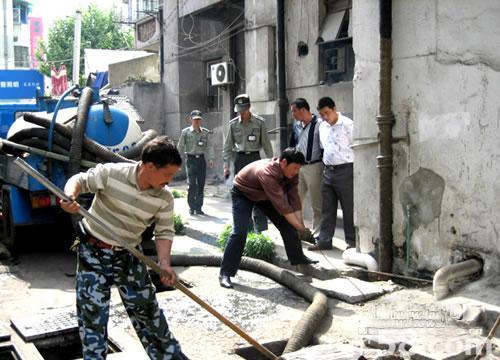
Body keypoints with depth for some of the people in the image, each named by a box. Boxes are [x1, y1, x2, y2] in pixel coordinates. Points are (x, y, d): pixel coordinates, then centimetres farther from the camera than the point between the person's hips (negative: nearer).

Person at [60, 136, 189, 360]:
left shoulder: (165, 199, -8)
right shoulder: (110, 173, -19)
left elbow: (164, 232, -4)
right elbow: (80, 181, -9)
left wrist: (164, 263, -19)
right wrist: (70, 196, -32)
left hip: (129, 256, 3)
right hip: (94, 252, -3)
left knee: (146, 308, 13)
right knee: (92, 312, -2)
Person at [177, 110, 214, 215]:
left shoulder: (205, 132, 8)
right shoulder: (185, 132, 1)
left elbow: (209, 147, 7)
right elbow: (180, 147, 3)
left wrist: (211, 159, -4)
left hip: (201, 159, 3)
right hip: (191, 159, -3)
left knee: (201, 184, 5)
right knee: (191, 184, -7)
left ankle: (198, 207, 14)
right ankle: (191, 207, 4)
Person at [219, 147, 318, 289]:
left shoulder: (291, 173, -18)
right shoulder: (267, 172, -42)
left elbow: (294, 200, -15)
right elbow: (282, 206, -40)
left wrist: (300, 224, -23)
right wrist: (301, 228, -35)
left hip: (264, 194, 7)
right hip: (243, 193, -7)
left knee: (287, 225, 3)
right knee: (240, 231, -21)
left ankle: (297, 258, 22)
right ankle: (225, 273, -16)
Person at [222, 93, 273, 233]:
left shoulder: (259, 122, -4)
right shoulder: (233, 124, 3)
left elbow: (266, 144, 0)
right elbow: (227, 146, 7)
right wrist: (226, 166, 2)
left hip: (255, 157, -2)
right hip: (240, 159, 3)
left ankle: (260, 228, -2)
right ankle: (246, 227, 16)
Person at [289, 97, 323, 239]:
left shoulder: (319, 124, -9)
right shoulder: (296, 126, 12)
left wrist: (324, 167, -10)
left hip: (314, 167, -6)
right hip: (297, 167, 6)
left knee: (316, 204, 1)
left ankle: (316, 235, 10)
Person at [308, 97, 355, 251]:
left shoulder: (347, 124, -10)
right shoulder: (322, 126, 11)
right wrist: (326, 164, 14)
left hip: (345, 170, -6)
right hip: (328, 170, 6)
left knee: (349, 208, 2)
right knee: (327, 208, 10)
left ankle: (352, 241, 13)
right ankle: (324, 241, 16)